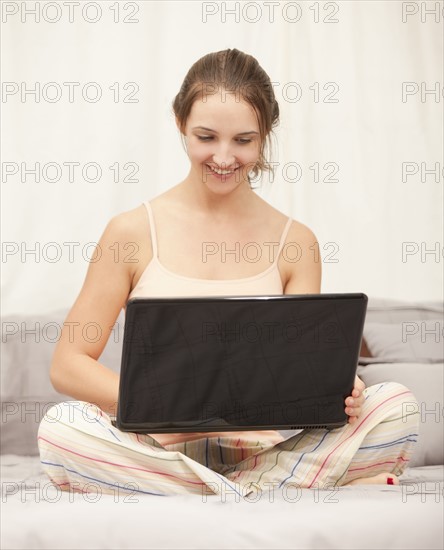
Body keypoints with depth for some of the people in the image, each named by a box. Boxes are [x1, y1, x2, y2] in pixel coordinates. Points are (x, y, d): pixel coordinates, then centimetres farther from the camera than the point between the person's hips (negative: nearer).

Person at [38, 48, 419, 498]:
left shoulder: (295, 242, 9)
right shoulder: (132, 233, 3)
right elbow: (68, 364, 0)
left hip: (263, 443, 1)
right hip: (162, 446, -1)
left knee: (398, 407, -21)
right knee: (59, 429, -32)